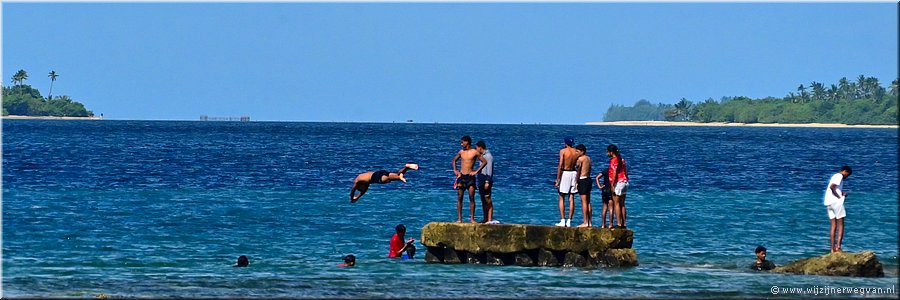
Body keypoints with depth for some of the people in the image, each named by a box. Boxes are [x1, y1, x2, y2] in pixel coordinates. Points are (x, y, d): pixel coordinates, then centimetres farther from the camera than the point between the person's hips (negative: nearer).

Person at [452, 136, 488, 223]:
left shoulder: (475, 152, -2)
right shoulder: (461, 152, 10)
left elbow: (484, 162, -3)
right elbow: (454, 160, 25)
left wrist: (476, 171, -8)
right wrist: (455, 170, 10)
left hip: (470, 177, -4)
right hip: (461, 176, 4)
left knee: (471, 198, -5)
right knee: (459, 198, 1)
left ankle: (472, 218, -2)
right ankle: (459, 218, 3)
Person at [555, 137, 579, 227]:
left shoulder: (563, 151, -6)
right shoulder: (576, 152, 6)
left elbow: (560, 165, -12)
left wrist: (558, 179, -10)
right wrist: (577, 180, 11)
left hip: (565, 173, -4)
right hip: (574, 173, 4)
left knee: (561, 198, 3)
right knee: (571, 199, 7)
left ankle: (562, 221, -3)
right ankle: (569, 221, 6)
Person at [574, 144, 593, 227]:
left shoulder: (580, 159, -10)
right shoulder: (588, 158, 13)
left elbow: (578, 171, -11)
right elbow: (589, 170, 13)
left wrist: (576, 182, -7)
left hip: (582, 180, -8)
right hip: (588, 179, 8)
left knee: (584, 202, -7)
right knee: (588, 202, 10)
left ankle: (585, 222, -8)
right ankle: (589, 222, 11)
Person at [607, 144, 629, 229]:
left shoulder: (614, 160, -11)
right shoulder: (621, 159, 14)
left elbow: (614, 173, -17)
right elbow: (625, 171, 16)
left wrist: (612, 185, -17)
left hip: (618, 183, -8)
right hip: (625, 182, 8)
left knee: (616, 204, -5)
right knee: (622, 204, 11)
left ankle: (618, 224, -10)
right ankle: (623, 224, 11)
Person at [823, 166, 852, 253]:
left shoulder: (835, 176, 23)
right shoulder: (839, 176, -6)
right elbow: (832, 186, -21)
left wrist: (842, 193, 11)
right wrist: (839, 196, -12)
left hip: (829, 202, 9)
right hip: (836, 201, -9)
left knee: (833, 225, 8)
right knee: (841, 225, -4)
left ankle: (833, 248, 4)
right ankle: (838, 246, -13)